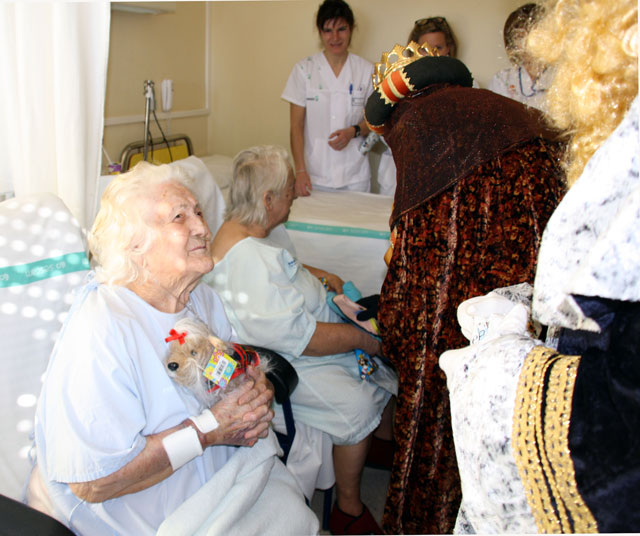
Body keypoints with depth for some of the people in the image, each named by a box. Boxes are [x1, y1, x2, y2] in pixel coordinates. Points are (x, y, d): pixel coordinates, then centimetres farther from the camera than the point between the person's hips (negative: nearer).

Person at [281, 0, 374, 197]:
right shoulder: (304, 69, 0)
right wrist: (300, 170, -11)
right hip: (315, 174, -1)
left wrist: (353, 131, -10)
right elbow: (296, 125, -2)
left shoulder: (366, 70, 5)